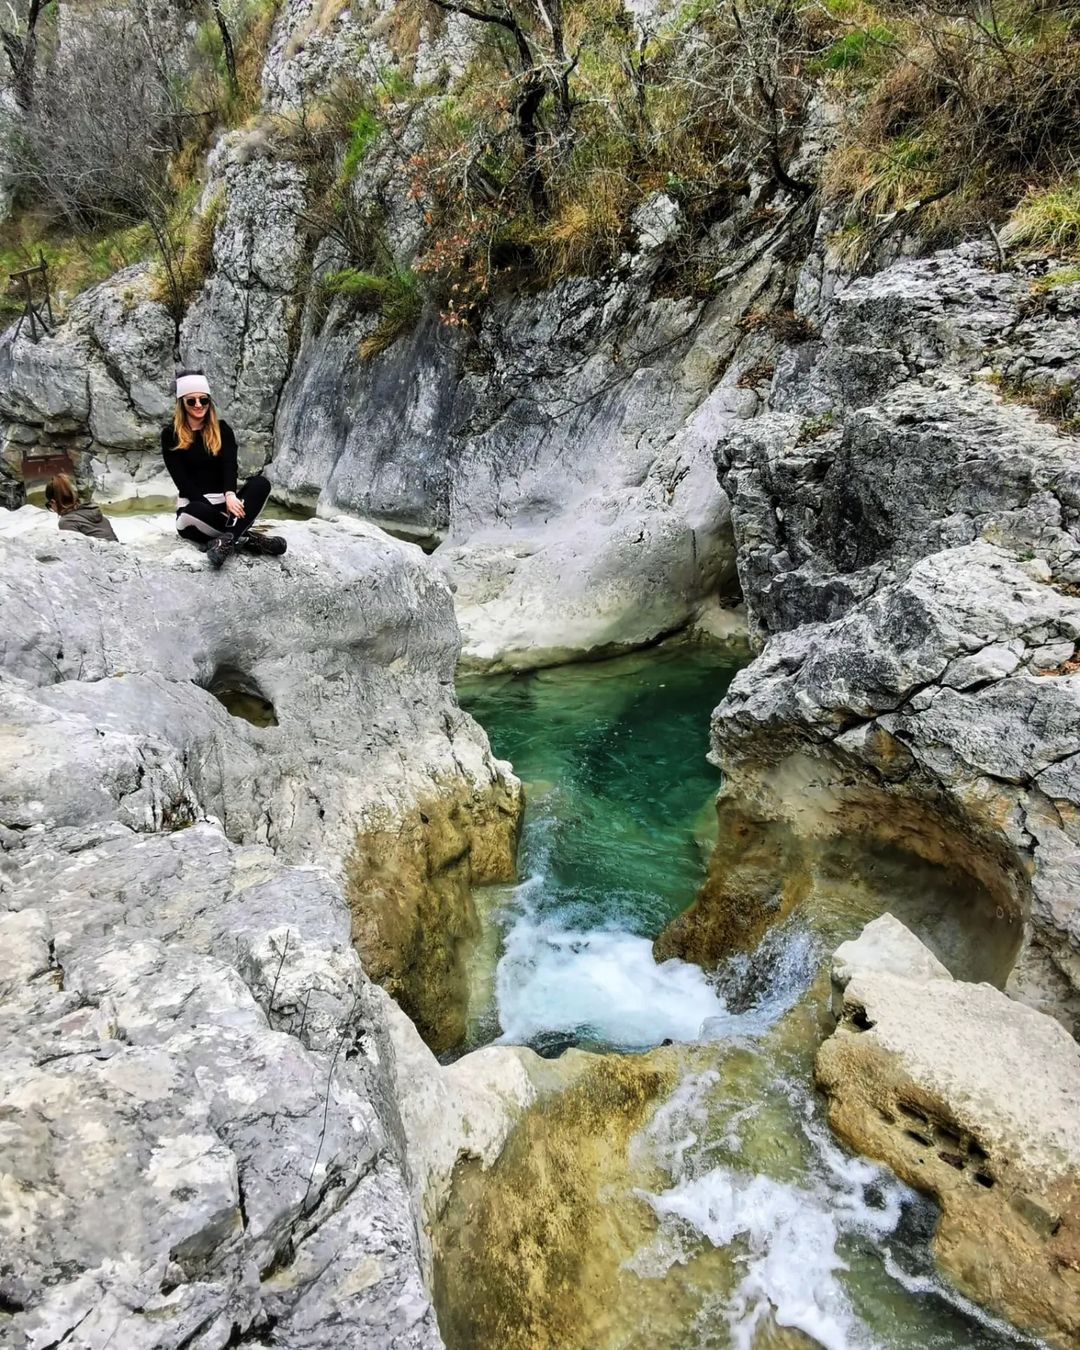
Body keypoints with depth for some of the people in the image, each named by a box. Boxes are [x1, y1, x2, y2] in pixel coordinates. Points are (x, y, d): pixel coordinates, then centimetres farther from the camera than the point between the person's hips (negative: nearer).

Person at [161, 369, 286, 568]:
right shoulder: (171, 434, 1)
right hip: (194, 505, -3)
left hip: (224, 502, 3)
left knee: (260, 483, -26)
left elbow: (230, 465, -9)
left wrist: (230, 495, -32)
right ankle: (245, 537, -28)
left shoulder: (222, 429, 8)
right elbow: (182, 480, -7)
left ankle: (226, 539, -44)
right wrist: (215, 509, -21)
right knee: (193, 515, -40)